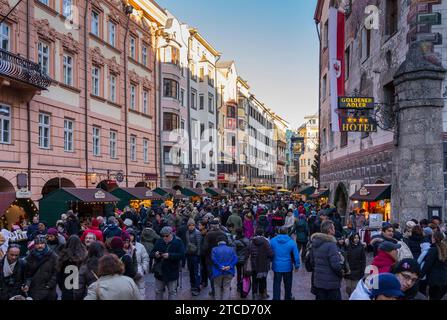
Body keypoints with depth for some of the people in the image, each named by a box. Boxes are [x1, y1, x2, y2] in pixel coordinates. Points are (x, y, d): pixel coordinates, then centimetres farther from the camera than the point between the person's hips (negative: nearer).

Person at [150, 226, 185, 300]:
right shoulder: (159, 242, 3)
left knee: (172, 292, 10)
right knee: (158, 291, 16)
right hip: (159, 272, 4)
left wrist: (169, 255, -29)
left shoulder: (178, 242, -9)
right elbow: (151, 253, 5)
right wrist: (155, 254, -19)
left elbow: (182, 255, -19)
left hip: (172, 272, -4)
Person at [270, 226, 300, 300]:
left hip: (277, 267, 0)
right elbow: (296, 255, -5)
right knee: (288, 285, 18)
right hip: (288, 267, 0)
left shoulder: (272, 241, -6)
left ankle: (276, 298, 8)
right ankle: (288, 298, 32)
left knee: (276, 285, 7)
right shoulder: (291, 242, -8)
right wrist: (297, 266, 6)